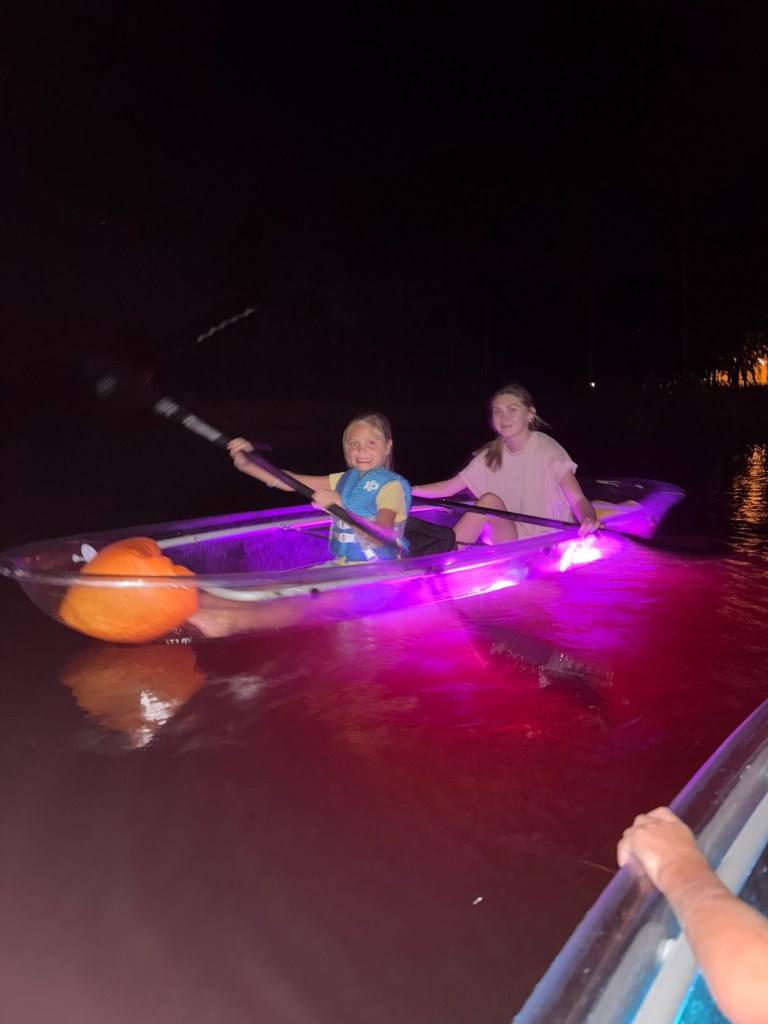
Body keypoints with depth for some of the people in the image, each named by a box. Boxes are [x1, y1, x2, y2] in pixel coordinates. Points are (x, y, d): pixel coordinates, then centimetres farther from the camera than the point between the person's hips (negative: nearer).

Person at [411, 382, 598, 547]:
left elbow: (578, 499, -20)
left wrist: (588, 519, -43)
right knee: (489, 500, -21)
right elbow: (450, 487, 5)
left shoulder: (547, 450, -10)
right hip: (513, 542, 5)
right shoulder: (491, 456, 4)